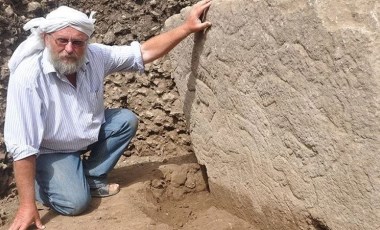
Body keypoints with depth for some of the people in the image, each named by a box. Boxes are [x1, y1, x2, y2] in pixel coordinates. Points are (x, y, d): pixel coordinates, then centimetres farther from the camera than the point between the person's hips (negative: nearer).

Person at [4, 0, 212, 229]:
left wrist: (188, 27, -20)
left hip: (88, 132, 6)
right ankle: (41, 180, 13)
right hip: (49, 149, -6)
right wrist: (27, 205, -32)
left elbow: (144, 52, -12)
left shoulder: (95, 56, -19)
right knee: (76, 202, -21)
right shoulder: (28, 76, -34)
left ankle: (92, 177, 4)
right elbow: (22, 146, -33)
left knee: (126, 120, -9)